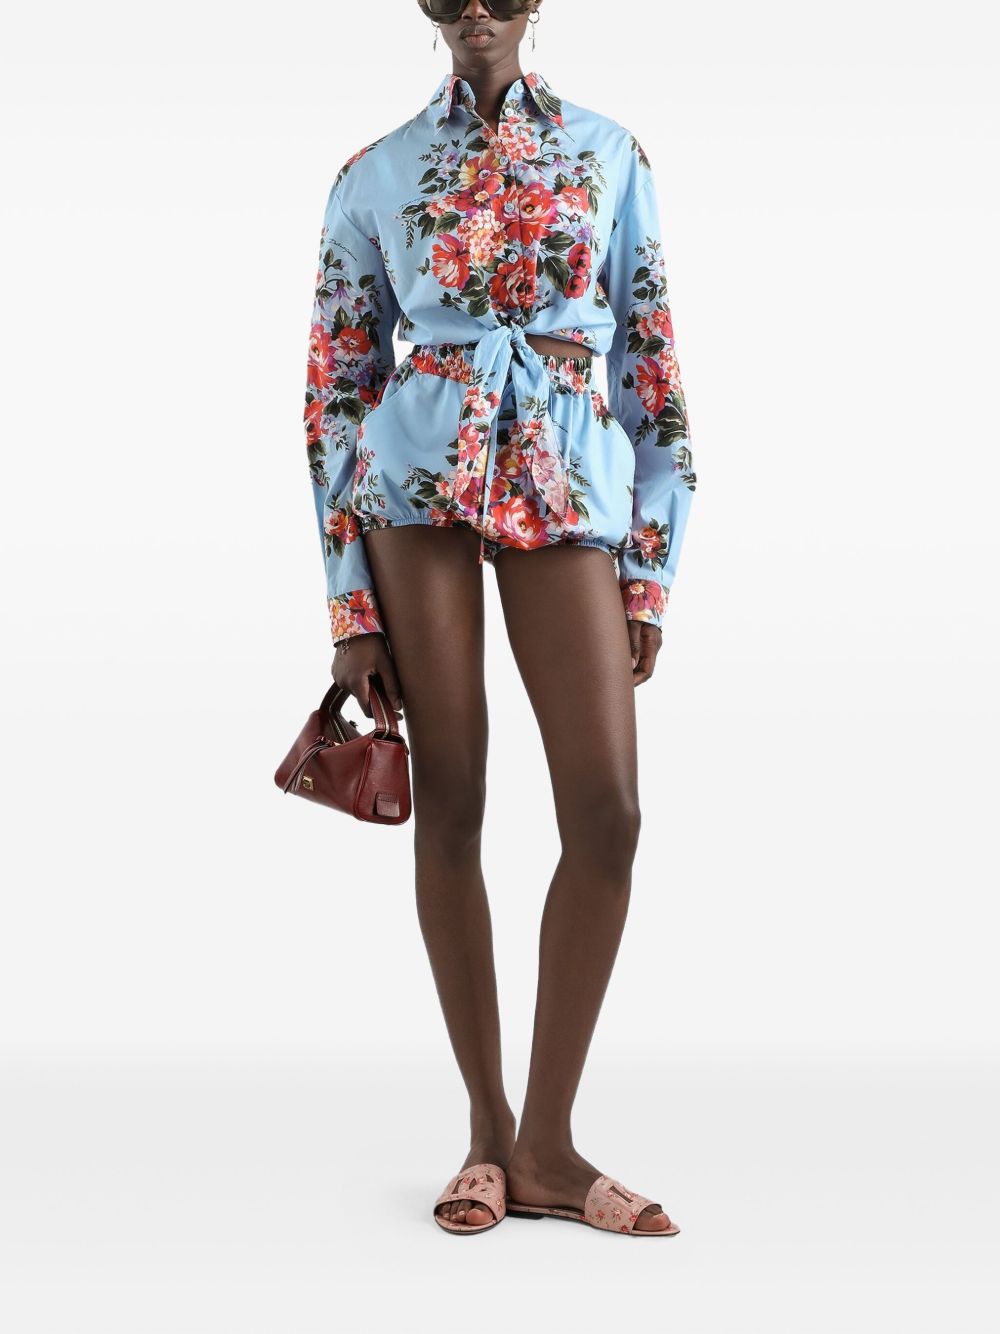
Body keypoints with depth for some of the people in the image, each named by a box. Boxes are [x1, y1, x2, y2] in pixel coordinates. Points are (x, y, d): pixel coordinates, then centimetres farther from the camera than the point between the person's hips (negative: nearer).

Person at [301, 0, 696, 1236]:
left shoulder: (610, 155, 12)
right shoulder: (375, 175, 10)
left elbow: (652, 362, 10)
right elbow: (337, 382, 7)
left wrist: (653, 570, 3)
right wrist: (349, 600, 0)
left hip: (567, 493, 1)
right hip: (416, 484, 0)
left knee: (608, 813, -9)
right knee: (450, 805, 0)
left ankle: (547, 1139, 5)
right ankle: (487, 1127, 13)